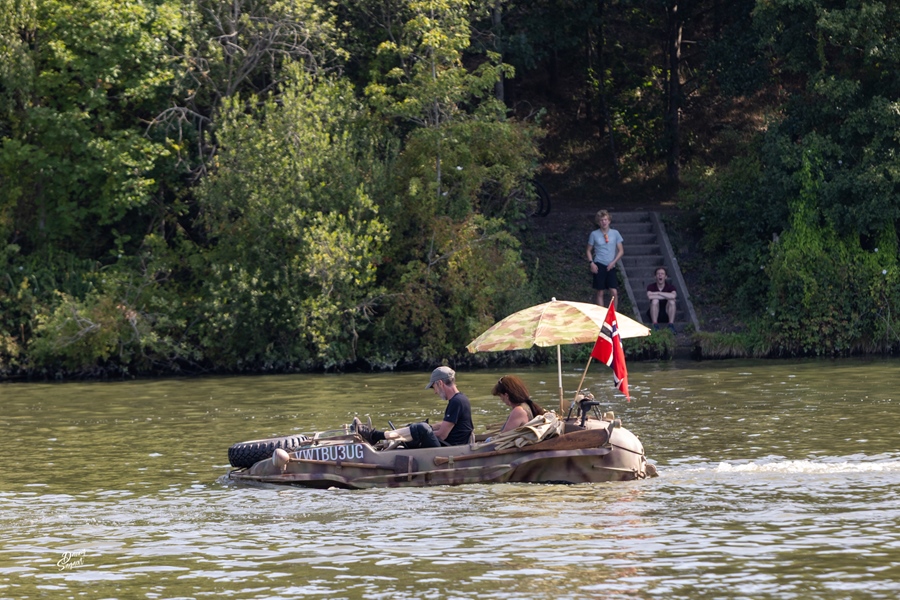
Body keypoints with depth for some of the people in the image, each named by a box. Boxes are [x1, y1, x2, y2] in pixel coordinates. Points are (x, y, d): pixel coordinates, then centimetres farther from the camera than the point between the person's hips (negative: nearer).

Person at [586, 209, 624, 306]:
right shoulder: (594, 234, 3)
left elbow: (621, 251, 8)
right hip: (599, 266, -1)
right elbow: (589, 250, 10)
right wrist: (591, 263, -5)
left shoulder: (615, 233, 5)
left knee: (614, 292, -8)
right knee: (600, 292, 0)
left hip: (611, 266, 1)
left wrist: (613, 262, -5)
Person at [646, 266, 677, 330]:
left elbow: (673, 296, -31)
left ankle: (671, 325, -25)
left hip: (666, 315, 1)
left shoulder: (670, 287, -7)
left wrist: (658, 293, -25)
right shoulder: (651, 287, -7)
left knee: (671, 301, -26)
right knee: (655, 300, -29)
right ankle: (655, 325, -30)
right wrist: (666, 296, -24)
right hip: (655, 314, -1)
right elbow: (649, 297, -30)